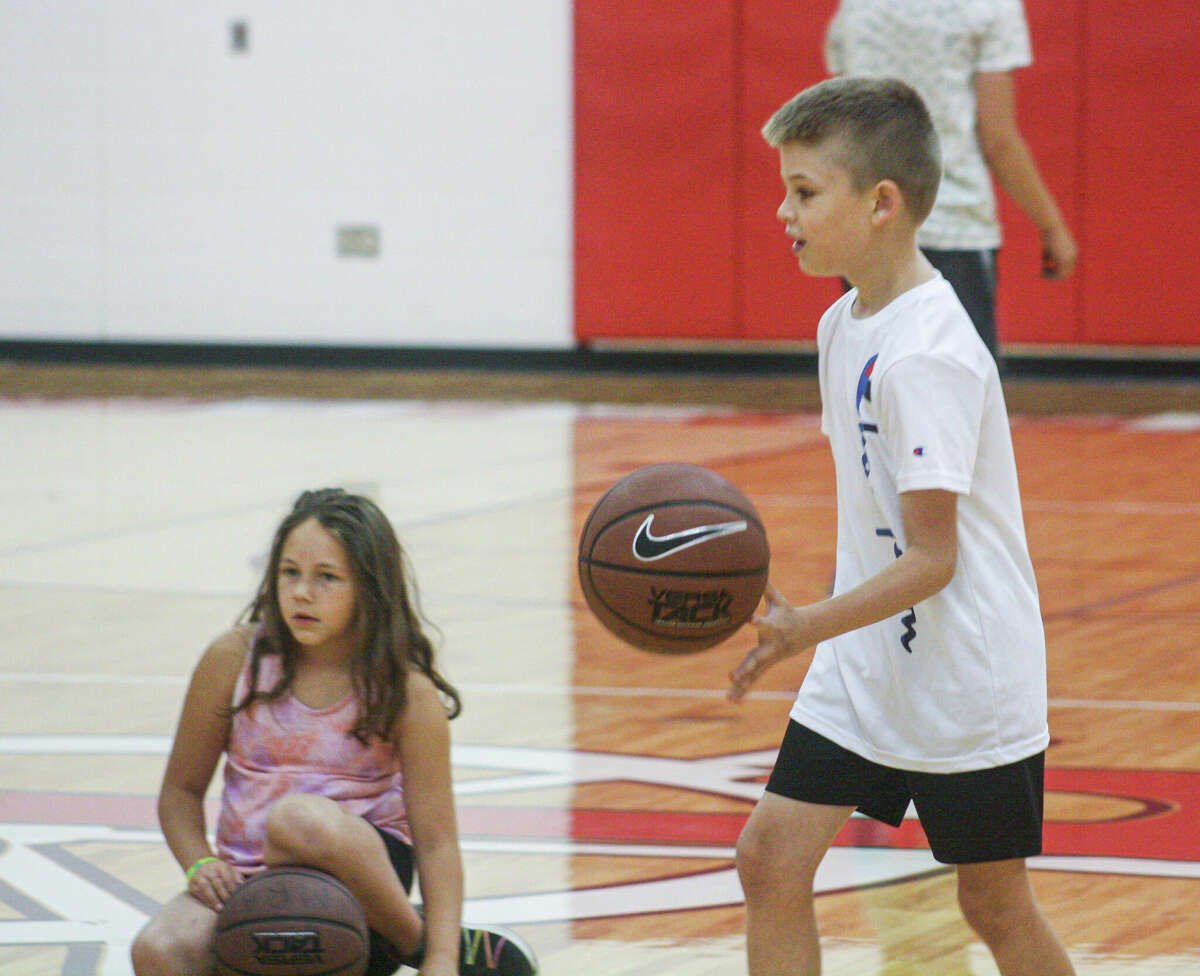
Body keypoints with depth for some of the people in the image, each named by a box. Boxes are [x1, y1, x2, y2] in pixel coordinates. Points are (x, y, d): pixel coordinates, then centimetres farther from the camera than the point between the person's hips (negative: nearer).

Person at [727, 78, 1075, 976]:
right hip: (864, 671, 8)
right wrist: (804, 627, 17)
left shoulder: (928, 358, -22)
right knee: (771, 856, -1)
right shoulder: (845, 326, 6)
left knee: (995, 902, 4)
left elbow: (931, 559, -23)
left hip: (965, 687, -8)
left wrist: (807, 630, -29)